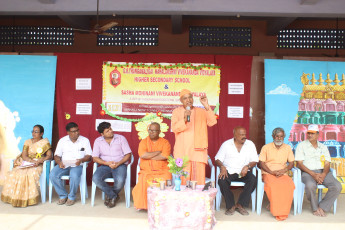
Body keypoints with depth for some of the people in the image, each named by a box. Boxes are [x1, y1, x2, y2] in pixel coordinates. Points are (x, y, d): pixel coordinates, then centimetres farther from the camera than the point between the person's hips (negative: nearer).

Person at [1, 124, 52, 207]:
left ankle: (29, 199, -27)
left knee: (31, 175, -34)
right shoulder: (27, 142, 14)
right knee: (13, 174, -24)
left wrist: (40, 161, -19)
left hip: (38, 165, -3)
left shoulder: (45, 142, 6)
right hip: (25, 163, 4)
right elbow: (24, 156, 3)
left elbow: (49, 156, -1)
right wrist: (33, 161, -16)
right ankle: (15, 197, -16)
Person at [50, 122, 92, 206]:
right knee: (53, 175, -25)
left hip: (78, 165, -3)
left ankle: (71, 197, -9)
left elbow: (89, 156, 1)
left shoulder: (85, 140, 6)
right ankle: (63, 195, -4)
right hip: (64, 165, 3)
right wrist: (59, 162, -12)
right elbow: (57, 155, 10)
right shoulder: (62, 141, 12)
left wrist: (81, 160, -19)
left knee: (74, 176, -35)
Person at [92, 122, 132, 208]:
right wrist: (108, 163, -14)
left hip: (120, 165, -2)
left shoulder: (121, 138, 3)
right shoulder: (98, 141, 7)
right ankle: (114, 196, -8)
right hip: (105, 165, 2)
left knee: (120, 180, -33)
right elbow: (95, 158, 1)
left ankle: (110, 196, 2)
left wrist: (118, 163, -15)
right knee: (96, 178, -29)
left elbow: (128, 154, 0)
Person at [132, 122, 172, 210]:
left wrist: (149, 156, -6)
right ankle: (145, 205, -9)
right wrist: (158, 152, -3)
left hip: (162, 171, 0)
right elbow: (142, 155, -8)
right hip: (146, 171, 1)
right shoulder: (143, 142, 11)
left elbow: (164, 156, -9)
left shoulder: (165, 142, 8)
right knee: (144, 182, -29)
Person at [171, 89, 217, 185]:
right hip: (182, 151, -1)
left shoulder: (201, 111, 13)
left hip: (198, 149, 1)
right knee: (183, 177, -4)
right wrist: (184, 119, -20)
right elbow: (174, 128, -3)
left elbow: (212, 122, -3)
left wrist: (206, 106, -12)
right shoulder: (177, 111, 10)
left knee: (198, 177, -4)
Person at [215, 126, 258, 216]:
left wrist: (247, 166, -16)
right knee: (222, 181, -31)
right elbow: (218, 159, 3)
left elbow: (254, 161, 5)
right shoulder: (226, 144, 4)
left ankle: (240, 205, -16)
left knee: (253, 180, -29)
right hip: (228, 171, -1)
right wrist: (222, 167, -19)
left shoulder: (250, 144, 8)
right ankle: (231, 206, -13)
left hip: (243, 172, 1)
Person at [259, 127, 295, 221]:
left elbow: (291, 163, 12)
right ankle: (276, 211, -18)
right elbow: (261, 163, 2)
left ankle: (283, 211, -16)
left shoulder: (288, 148, 17)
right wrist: (272, 172, -13)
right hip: (268, 173, -2)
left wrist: (283, 170, -9)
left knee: (290, 185, -32)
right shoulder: (266, 147, 9)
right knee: (272, 185, -36)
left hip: (283, 174, 2)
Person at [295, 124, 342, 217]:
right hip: (308, 172, -4)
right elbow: (299, 164, -2)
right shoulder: (302, 145, 7)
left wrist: (323, 174, -13)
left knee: (337, 186, -23)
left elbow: (327, 164, 9)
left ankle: (322, 207, -6)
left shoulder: (323, 147, 18)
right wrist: (313, 174, -15)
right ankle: (315, 208, -8)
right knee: (310, 185, -36)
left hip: (322, 172, 4)